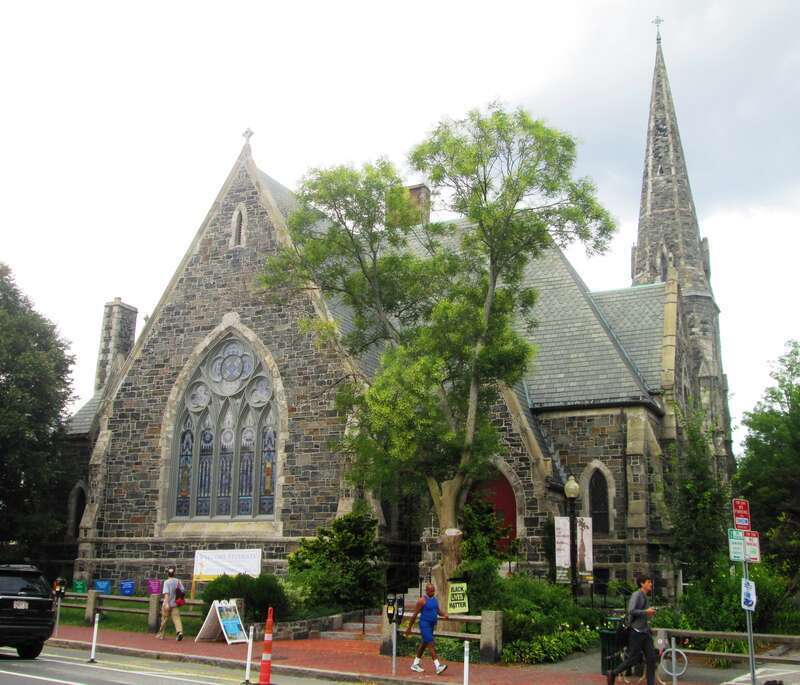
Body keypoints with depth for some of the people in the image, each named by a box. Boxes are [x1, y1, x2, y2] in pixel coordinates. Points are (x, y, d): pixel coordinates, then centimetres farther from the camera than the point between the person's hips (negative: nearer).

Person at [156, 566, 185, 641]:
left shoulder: (166, 582, -11)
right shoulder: (178, 581, 1)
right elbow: (182, 591, 1)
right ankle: (179, 631, -27)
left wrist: (166, 603, -31)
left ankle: (161, 634, 26)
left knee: (164, 620, 13)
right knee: (177, 618, -5)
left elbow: (166, 593, -22)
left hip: (167, 604, -2)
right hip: (175, 604, 2)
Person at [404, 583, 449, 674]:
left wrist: (444, 614, -11)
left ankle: (415, 664, 27)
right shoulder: (422, 600, -13)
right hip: (424, 624, -8)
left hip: (432, 625, 8)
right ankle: (437, 666, -18)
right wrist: (409, 628, -8)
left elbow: (439, 611, 12)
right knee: (431, 645, -13)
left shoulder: (435, 599, 10)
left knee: (424, 644, 15)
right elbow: (415, 615, -10)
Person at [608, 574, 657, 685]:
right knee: (634, 658, -3)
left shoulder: (645, 597, 15)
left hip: (645, 631, 8)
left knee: (651, 658, 3)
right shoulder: (636, 595, -13)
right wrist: (646, 612, -20)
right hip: (636, 631, -8)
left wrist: (648, 614, 12)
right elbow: (631, 611, -24)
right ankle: (612, 674, 13)